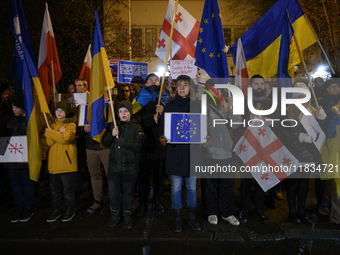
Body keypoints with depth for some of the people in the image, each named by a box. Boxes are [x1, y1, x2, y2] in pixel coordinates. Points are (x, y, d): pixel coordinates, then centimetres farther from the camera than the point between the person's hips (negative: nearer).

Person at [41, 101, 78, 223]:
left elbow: (65, 139, -20)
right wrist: (58, 134, -13)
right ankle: (56, 209, 27)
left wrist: (50, 132, -10)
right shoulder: (52, 123, 14)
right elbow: (45, 141, 2)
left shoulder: (71, 124, -3)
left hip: (66, 161, -5)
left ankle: (70, 209, 20)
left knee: (68, 187, 3)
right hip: (53, 161, 5)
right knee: (54, 187, 12)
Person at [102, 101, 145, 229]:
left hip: (130, 167, -2)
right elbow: (104, 142, 4)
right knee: (113, 192, 8)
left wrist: (122, 141, -17)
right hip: (114, 166, 3)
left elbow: (139, 144, -14)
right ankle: (115, 214, 29)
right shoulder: (113, 126, 10)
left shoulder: (136, 128, 0)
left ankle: (128, 216, 26)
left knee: (128, 192, 8)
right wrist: (112, 135, -14)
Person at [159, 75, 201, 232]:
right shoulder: (170, 104, 7)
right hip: (175, 150, -1)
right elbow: (163, 125, 5)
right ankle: (177, 218, 22)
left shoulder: (196, 105, 8)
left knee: (191, 187, 10)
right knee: (176, 187, 6)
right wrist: (162, 139, -13)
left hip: (192, 150, 1)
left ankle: (192, 217, 26)